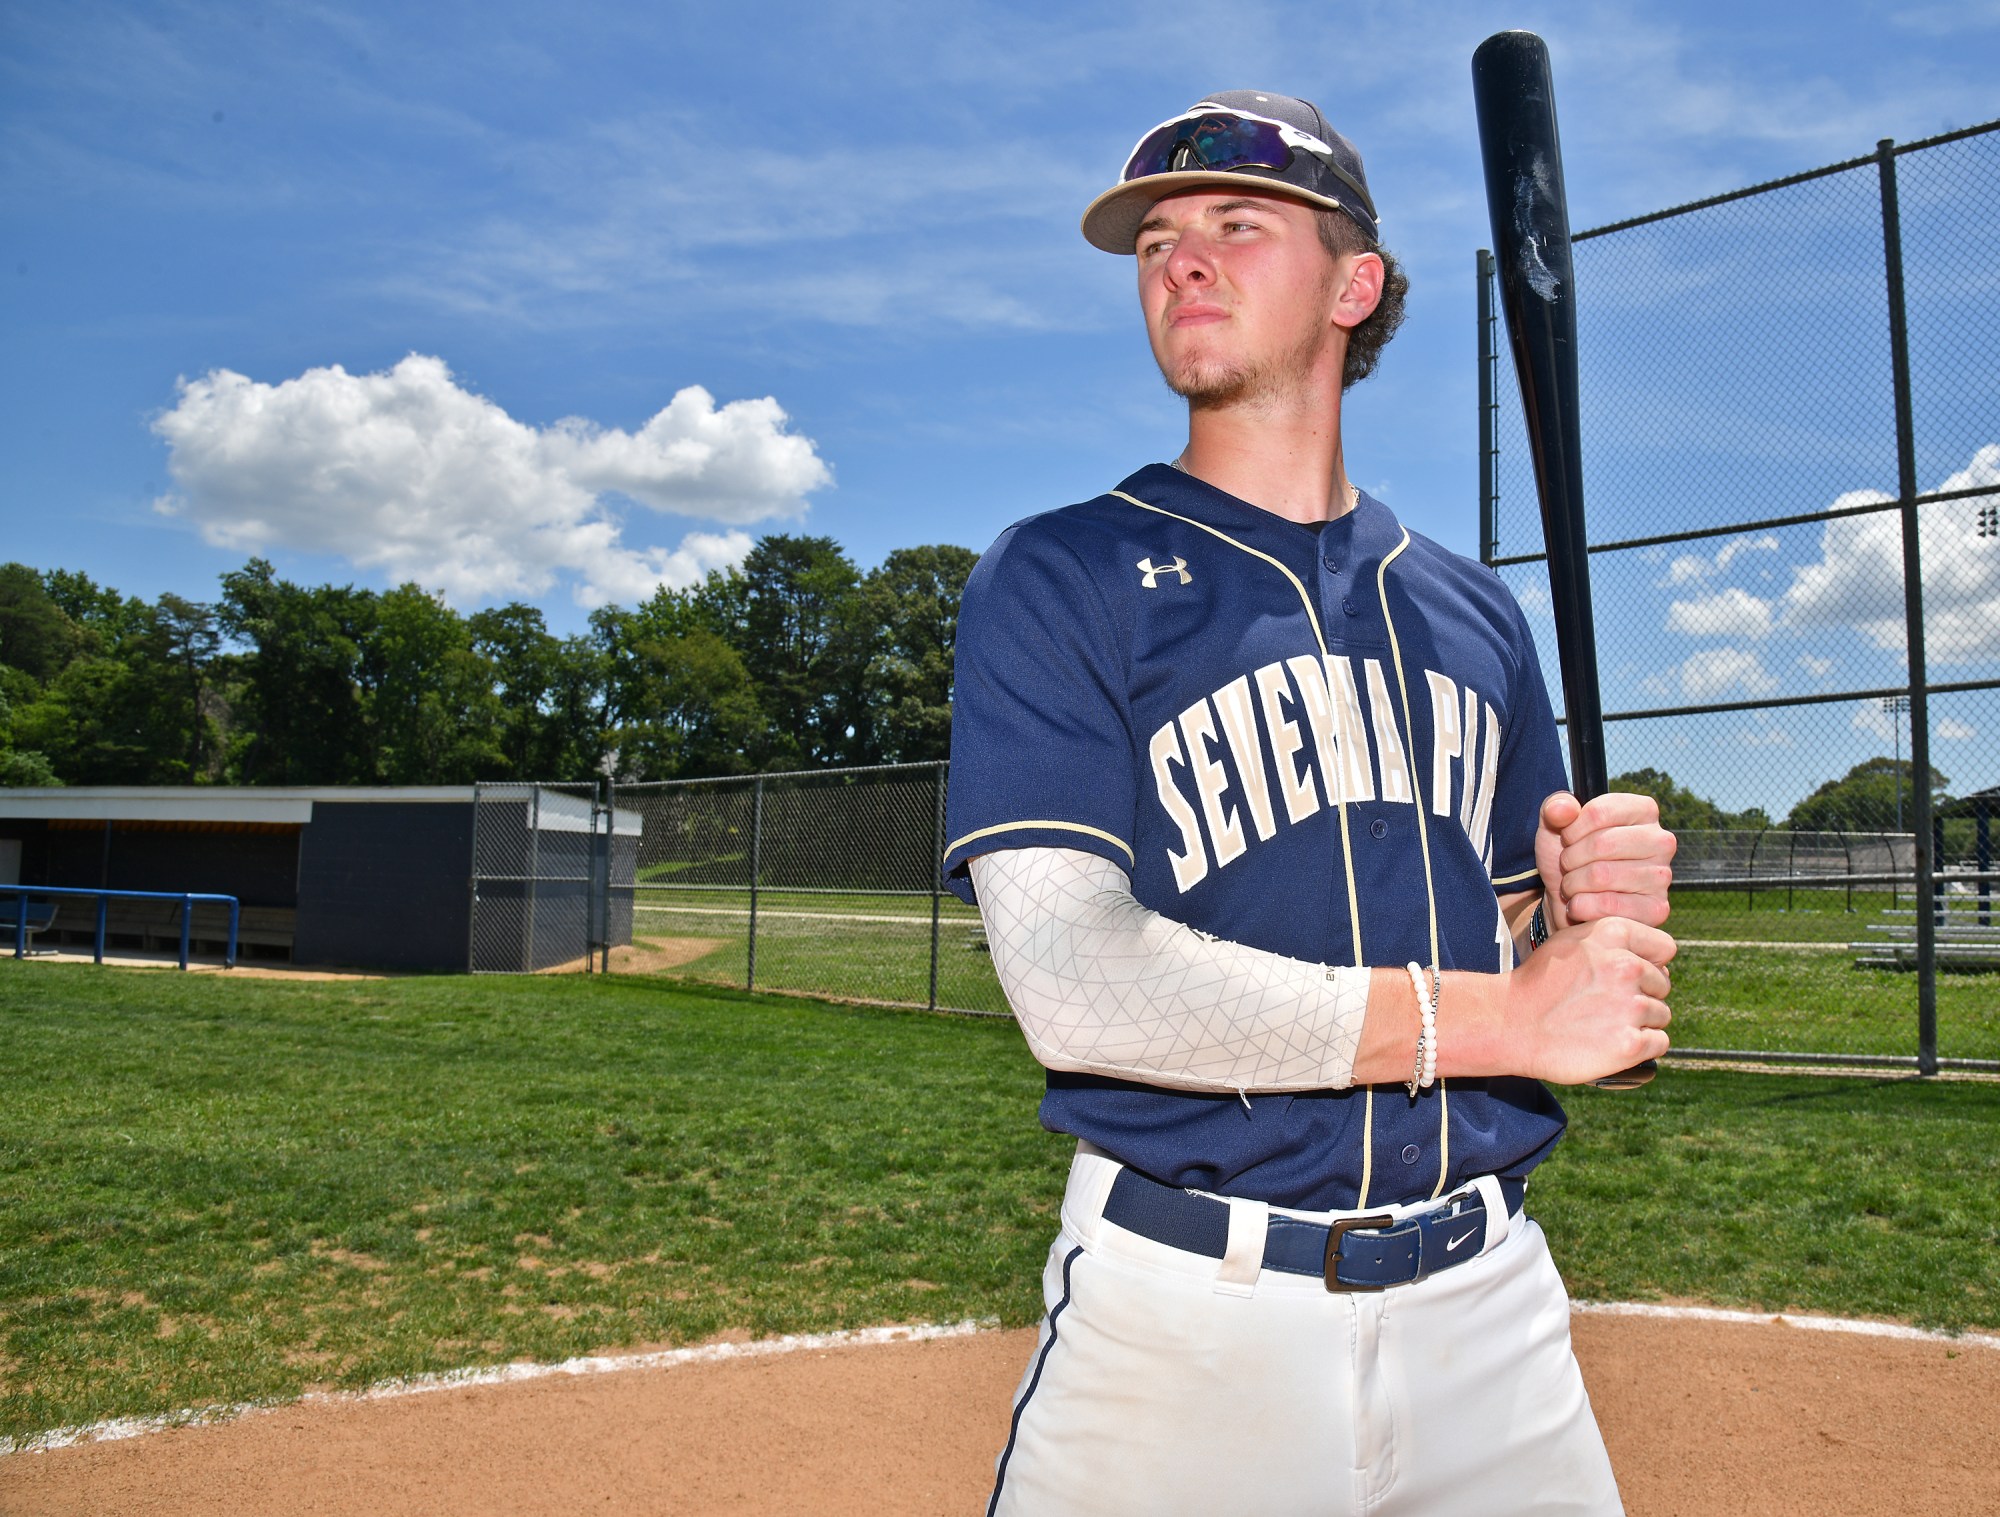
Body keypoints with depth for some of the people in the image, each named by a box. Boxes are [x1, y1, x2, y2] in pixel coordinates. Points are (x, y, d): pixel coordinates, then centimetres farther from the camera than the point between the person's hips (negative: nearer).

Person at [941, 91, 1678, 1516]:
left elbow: (1525, 971, 16)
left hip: (1486, 1306, 4)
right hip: (1182, 1310, -4)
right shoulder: (1056, 578, -6)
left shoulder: (1472, 608, 10)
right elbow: (1075, 985, -18)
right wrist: (1497, 1015, -15)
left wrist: (1583, 908, -8)